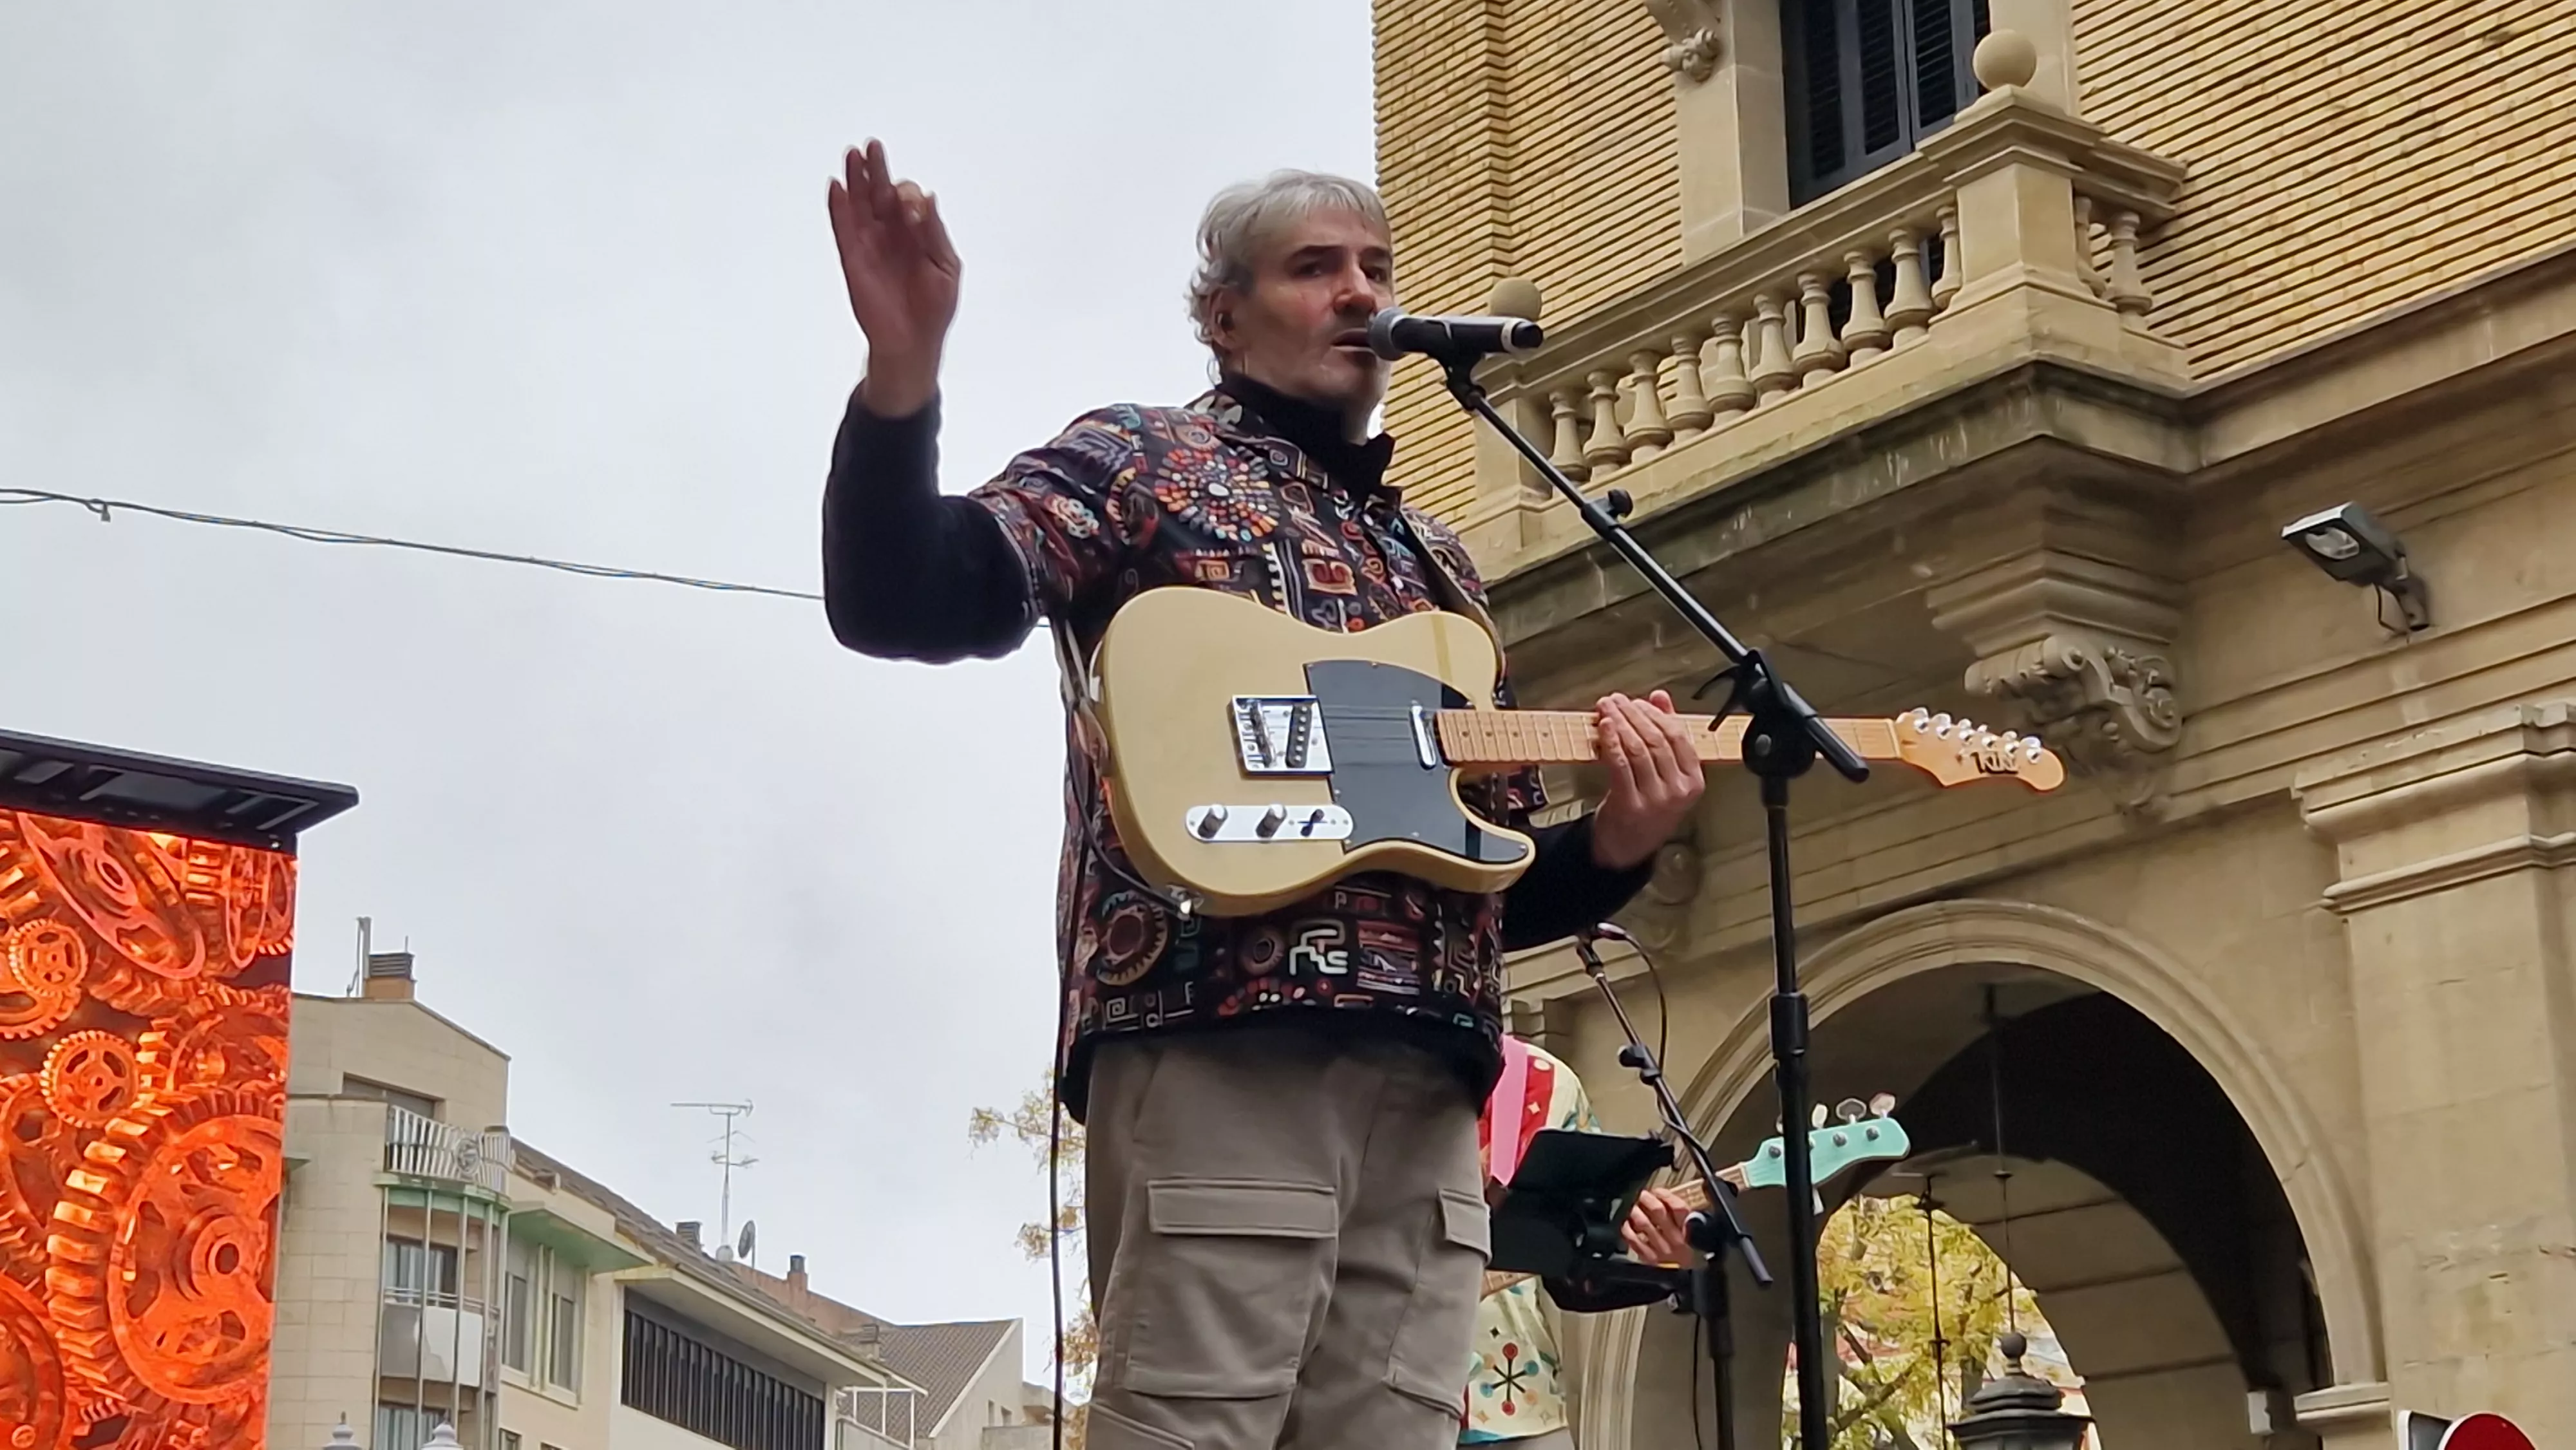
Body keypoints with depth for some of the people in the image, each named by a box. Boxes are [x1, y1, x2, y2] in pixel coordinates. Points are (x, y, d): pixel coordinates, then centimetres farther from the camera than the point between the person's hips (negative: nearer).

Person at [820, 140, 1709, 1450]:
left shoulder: (1437, 566, 29)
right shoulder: (1140, 462, 11)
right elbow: (900, 604, -7)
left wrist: (1614, 847, 5)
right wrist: (903, 371, -23)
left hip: (1425, 1083, 6)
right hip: (1214, 1045, -6)